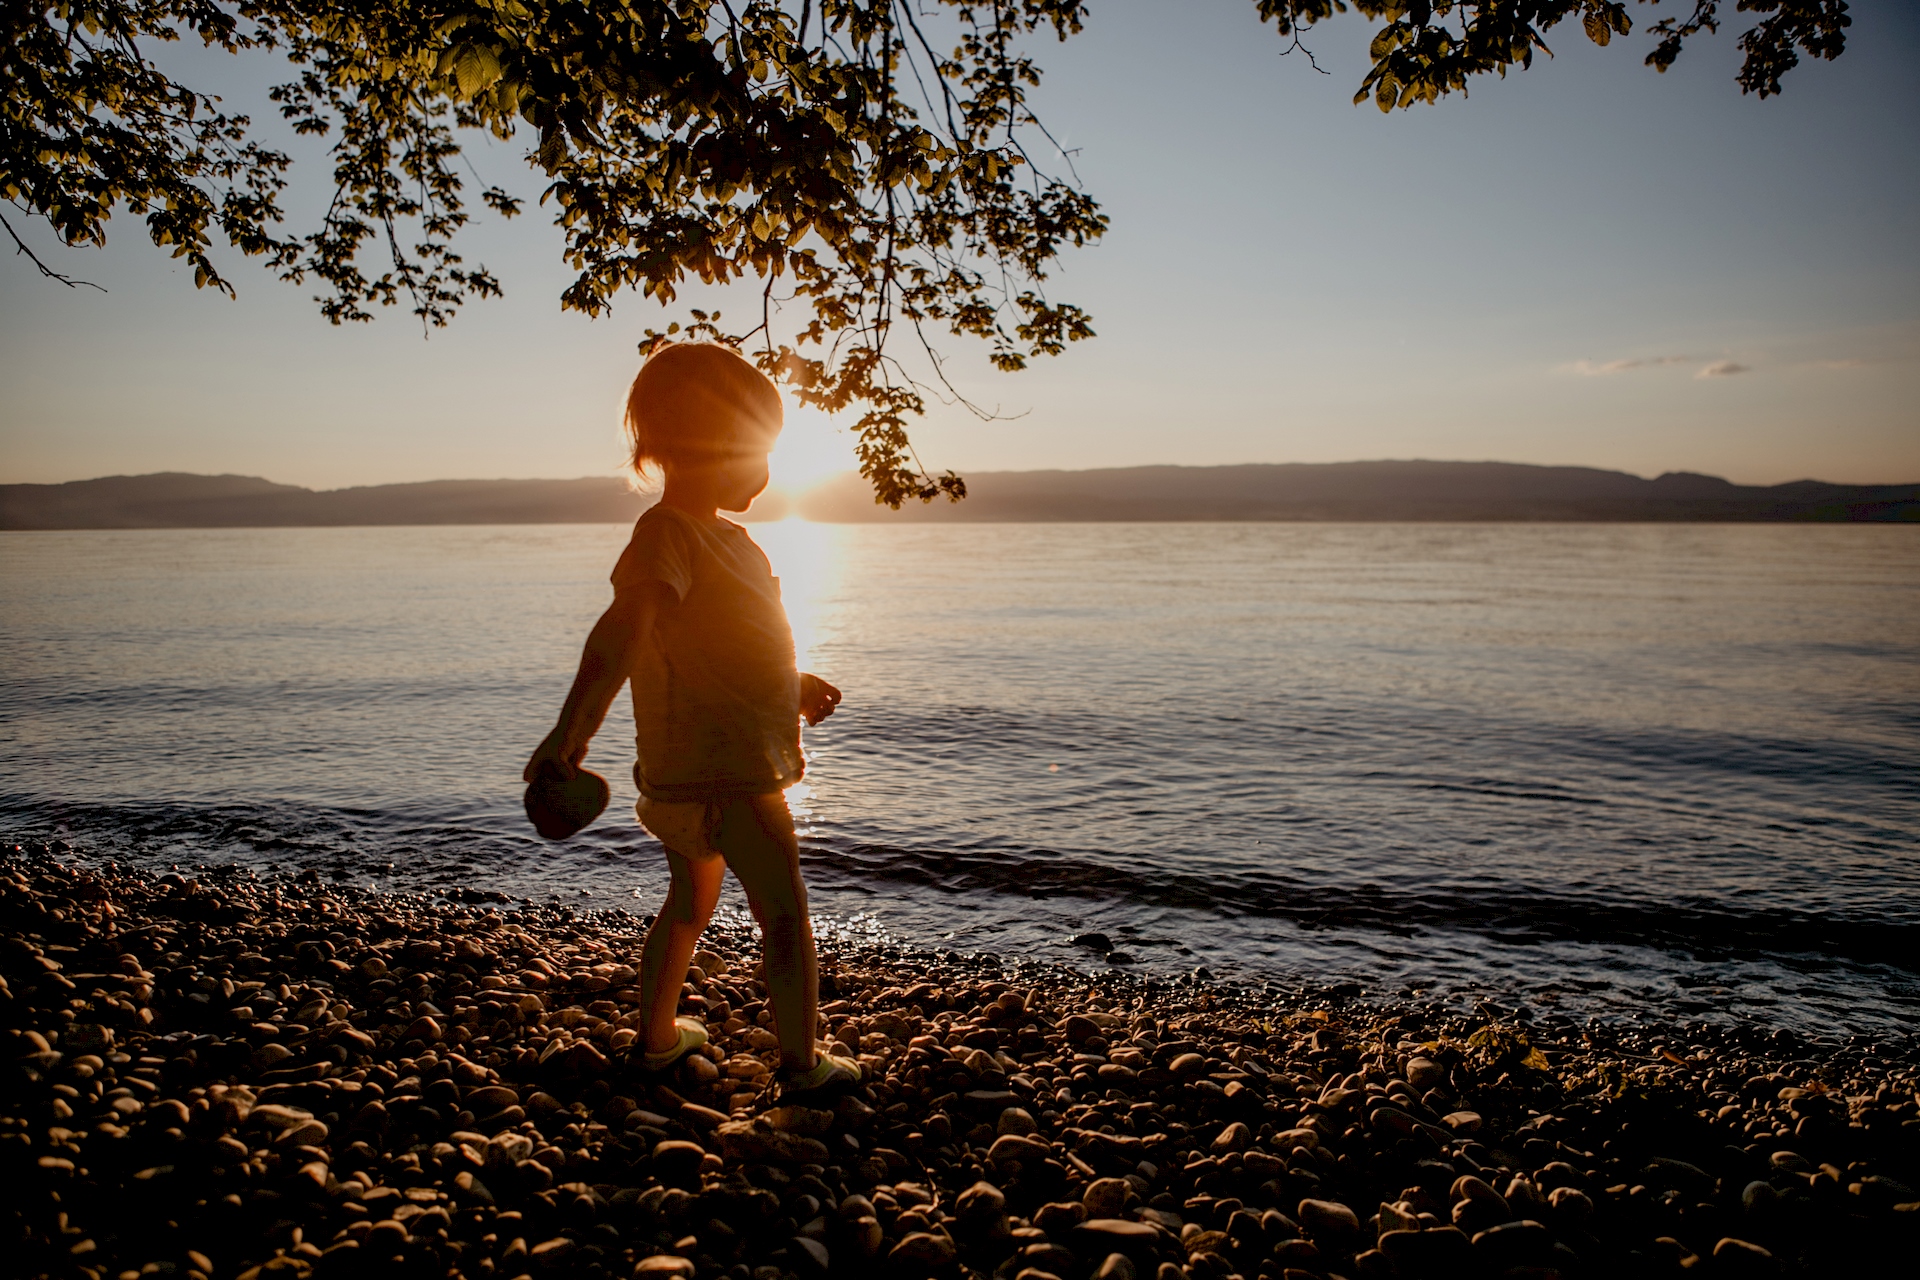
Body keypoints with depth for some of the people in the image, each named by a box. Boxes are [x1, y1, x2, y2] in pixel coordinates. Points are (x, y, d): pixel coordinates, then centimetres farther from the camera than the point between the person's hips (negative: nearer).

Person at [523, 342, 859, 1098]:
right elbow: (624, 630, -34)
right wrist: (573, 729, -46)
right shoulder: (669, 533, -17)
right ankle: (801, 1066, 14)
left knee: (690, 902, 25)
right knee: (785, 920, 1)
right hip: (727, 778, -11)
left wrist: (793, 687, 30)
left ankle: (659, 1037, 41)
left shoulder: (723, 536, 14)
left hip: (682, 777, 11)